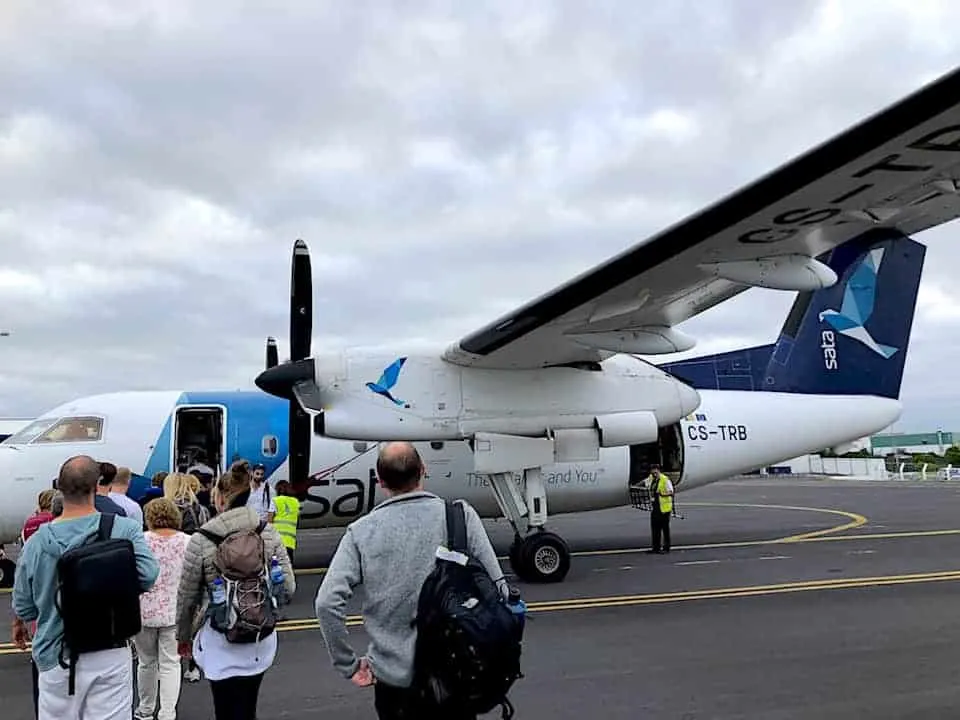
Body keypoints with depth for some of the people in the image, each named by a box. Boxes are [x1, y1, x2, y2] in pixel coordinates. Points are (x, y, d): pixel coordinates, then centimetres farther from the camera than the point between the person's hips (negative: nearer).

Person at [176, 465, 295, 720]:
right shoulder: (269, 533, -5)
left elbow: (187, 597, -3)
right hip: (261, 642, 4)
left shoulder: (201, 541, -13)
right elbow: (288, 587, -2)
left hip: (222, 645, -4)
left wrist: (183, 636, 13)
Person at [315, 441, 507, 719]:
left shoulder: (361, 532, -6)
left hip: (392, 675, 0)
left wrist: (348, 665, -1)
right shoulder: (461, 516, -7)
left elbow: (327, 603, -13)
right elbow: (497, 590, -9)